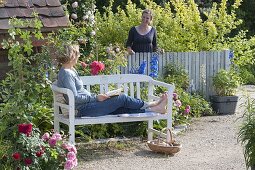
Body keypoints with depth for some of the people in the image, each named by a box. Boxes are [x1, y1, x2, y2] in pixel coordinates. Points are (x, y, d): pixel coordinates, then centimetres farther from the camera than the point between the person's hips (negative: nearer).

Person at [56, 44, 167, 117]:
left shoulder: (71, 70, 16)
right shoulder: (66, 74, -17)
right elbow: (75, 98, -22)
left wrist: (95, 96, 8)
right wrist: (95, 97, -15)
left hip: (88, 105, 9)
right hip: (85, 110, -9)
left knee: (123, 108, 4)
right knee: (122, 98, -5)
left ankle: (154, 109, 7)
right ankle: (148, 105, 14)